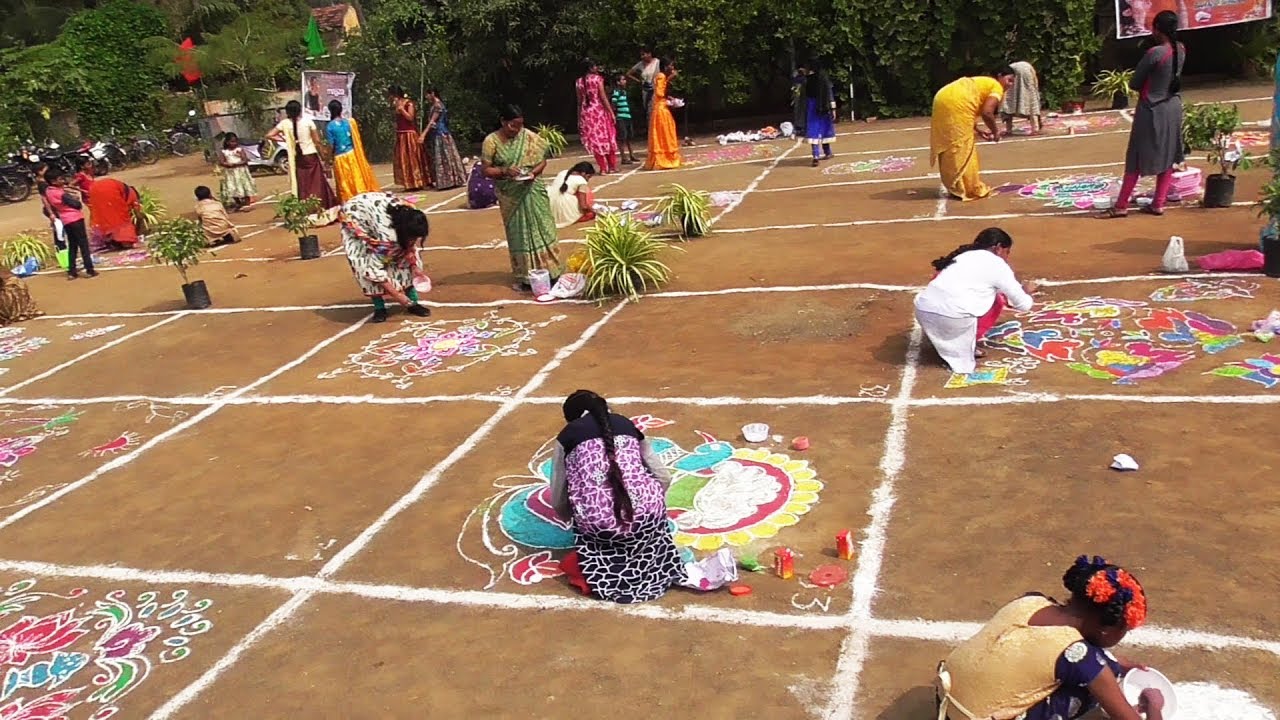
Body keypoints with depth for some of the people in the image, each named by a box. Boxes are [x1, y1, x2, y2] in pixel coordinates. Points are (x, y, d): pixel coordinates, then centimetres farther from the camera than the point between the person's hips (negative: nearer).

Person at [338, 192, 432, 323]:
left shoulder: (410, 217, -25)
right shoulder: (386, 233, -42)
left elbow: (409, 247, -5)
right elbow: (374, 267, -34)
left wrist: (415, 267, -18)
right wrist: (396, 294, -28)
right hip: (354, 218, -6)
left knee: (403, 255, -8)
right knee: (366, 264, -22)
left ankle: (412, 303, 1)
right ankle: (379, 308, -7)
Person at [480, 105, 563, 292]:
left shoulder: (530, 137, -3)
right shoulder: (492, 141, -8)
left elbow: (542, 160, 4)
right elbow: (486, 170, -6)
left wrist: (533, 172, -17)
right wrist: (505, 170, -23)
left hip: (532, 190, 1)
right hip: (510, 195, -1)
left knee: (542, 229, 4)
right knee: (519, 234, 6)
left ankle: (550, 273, 13)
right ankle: (525, 277, 14)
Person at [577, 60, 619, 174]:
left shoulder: (579, 82, 6)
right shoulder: (597, 78, -7)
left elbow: (579, 101, 6)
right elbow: (603, 97, -11)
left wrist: (579, 117, 10)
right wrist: (611, 112, -8)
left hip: (586, 113, 4)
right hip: (599, 111, -3)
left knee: (594, 139, 7)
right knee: (607, 137, 9)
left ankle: (603, 168, 5)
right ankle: (612, 166, 13)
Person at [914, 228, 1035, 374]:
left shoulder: (964, 255, 27)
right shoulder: (997, 264, 9)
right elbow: (1023, 305, 14)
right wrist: (1025, 292, 39)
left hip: (922, 310, 7)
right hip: (951, 315, -7)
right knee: (994, 301, 22)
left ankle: (948, 345, 20)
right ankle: (962, 353, 12)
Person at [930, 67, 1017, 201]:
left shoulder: (982, 83, 32)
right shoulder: (997, 87, 5)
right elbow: (987, 112, -9)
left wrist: (978, 131, 25)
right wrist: (995, 131, 6)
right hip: (956, 104, -9)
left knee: (950, 147, 15)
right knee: (962, 148, 0)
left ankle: (955, 187, 24)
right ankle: (969, 189, 6)